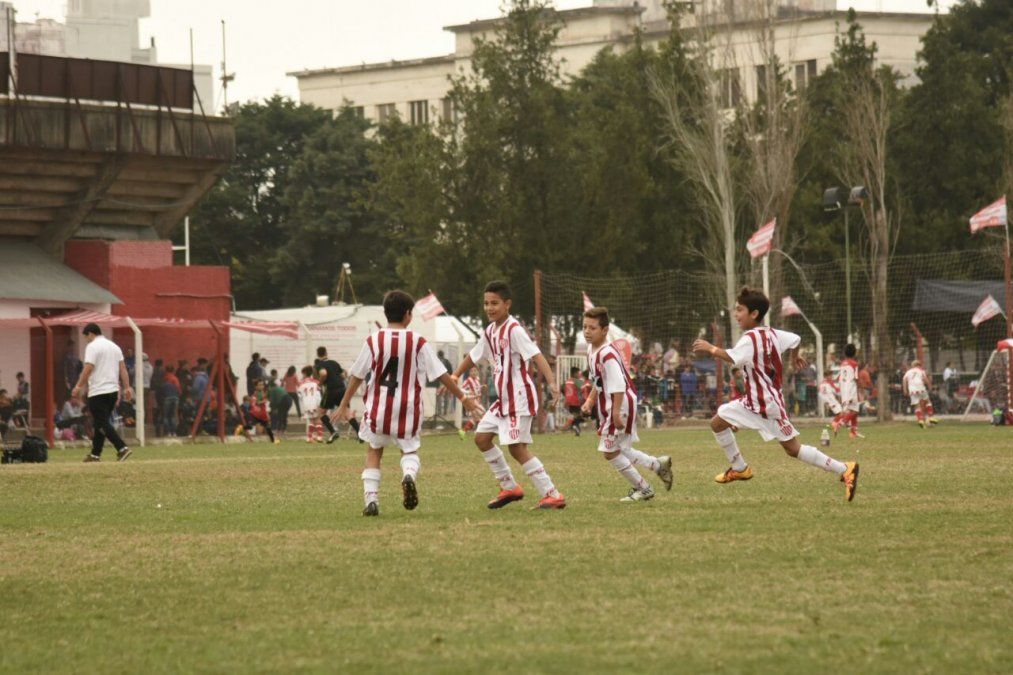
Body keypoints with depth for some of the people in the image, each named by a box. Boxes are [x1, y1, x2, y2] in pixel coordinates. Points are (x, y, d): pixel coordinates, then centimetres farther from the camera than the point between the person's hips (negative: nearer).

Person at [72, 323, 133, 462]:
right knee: (100, 423, 16)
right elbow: (123, 368, 10)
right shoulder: (114, 346, 15)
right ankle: (95, 454, 19)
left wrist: (79, 386, -12)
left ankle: (122, 448, -21)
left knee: (102, 423, -8)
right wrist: (127, 387, 8)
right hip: (113, 390, 8)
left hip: (98, 392, -8)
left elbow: (88, 369, -17)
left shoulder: (92, 346, -8)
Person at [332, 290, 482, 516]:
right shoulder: (417, 342, -6)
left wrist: (344, 405, 13)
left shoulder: (374, 341, -4)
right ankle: (409, 474, -19)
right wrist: (463, 398, 4)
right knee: (410, 450, 16)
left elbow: (357, 375, 2)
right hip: (408, 409, 0)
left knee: (373, 452, 17)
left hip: (378, 407, 1)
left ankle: (371, 499, 4)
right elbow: (441, 374, -5)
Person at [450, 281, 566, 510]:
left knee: (517, 447, -14)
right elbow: (474, 356, 28)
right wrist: (455, 376, 23)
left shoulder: (514, 330, -15)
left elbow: (536, 356, -25)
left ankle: (552, 495, -13)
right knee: (481, 437, 13)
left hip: (519, 397, -10)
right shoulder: (490, 332, 11)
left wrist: (552, 383, -37)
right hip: (503, 398, 10)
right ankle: (509, 487, 22)